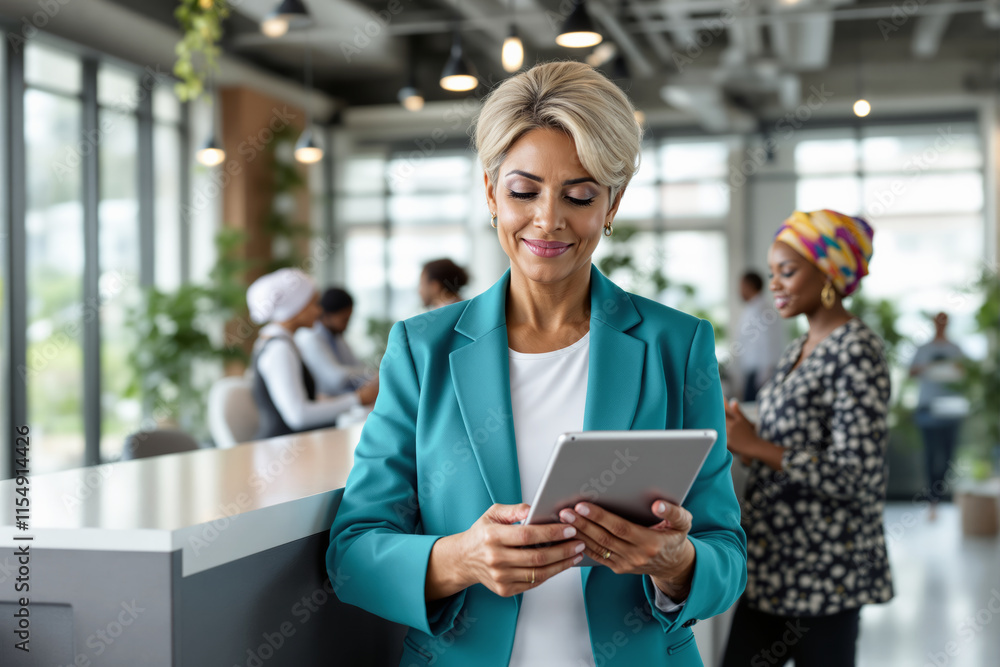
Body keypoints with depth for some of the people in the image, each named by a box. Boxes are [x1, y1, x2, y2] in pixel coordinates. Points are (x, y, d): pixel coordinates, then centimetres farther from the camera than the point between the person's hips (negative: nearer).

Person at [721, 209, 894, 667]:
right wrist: (738, 436, 4)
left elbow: (851, 475, -20)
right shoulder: (799, 351, 13)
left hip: (824, 572, -8)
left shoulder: (857, 353, -14)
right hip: (773, 566, 8)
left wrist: (755, 446, -19)